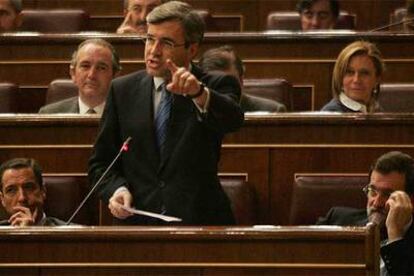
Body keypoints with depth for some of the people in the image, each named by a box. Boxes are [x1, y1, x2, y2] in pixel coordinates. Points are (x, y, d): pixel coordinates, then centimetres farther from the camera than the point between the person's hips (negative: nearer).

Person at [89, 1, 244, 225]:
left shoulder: (215, 87, 4)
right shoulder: (123, 90, 12)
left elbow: (233, 118, -19)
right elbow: (101, 162, 16)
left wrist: (198, 93, -38)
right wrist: (116, 189, -4)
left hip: (201, 224, -2)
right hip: (138, 222, 3)